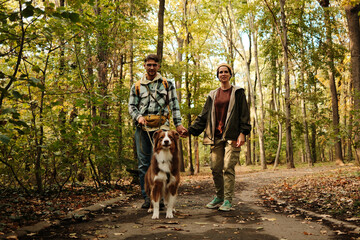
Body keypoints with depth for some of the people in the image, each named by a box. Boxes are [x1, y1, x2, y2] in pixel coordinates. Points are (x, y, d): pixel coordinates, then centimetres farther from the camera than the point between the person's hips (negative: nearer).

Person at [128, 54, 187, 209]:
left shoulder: (167, 84, 14)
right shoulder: (137, 86, 18)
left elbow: (174, 105, 10)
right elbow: (132, 106, 14)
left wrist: (178, 124, 0)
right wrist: (138, 117, -7)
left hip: (160, 127, -2)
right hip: (142, 128, 2)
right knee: (143, 164, 2)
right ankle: (147, 197, 10)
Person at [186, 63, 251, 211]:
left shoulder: (237, 92, 7)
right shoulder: (213, 95, 17)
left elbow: (244, 114, 1)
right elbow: (204, 116, 15)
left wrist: (243, 133, -11)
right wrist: (190, 130, 7)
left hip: (231, 136, -4)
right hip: (216, 136, 4)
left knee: (228, 168, -8)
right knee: (215, 168, 3)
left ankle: (227, 199, 0)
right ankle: (219, 197, 17)